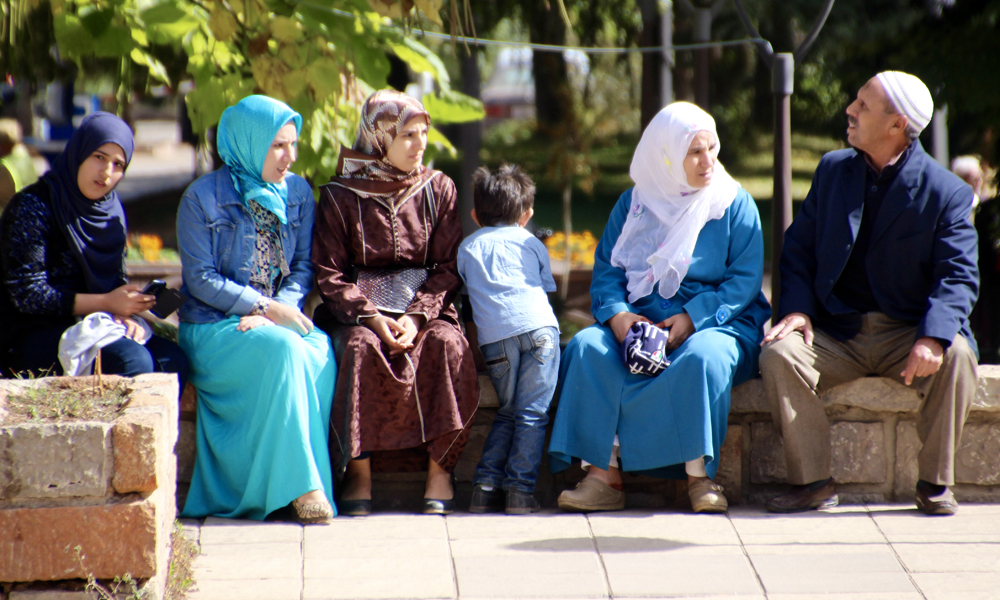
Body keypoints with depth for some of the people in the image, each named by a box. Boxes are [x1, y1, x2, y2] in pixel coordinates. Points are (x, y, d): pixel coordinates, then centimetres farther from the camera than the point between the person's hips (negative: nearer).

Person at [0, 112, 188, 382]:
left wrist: (126, 315, -8)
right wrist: (106, 303, -16)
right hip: (32, 337, -6)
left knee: (172, 358, -21)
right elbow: (28, 294, -13)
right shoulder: (32, 207, -8)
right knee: (132, 360, -30)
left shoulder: (112, 210, 13)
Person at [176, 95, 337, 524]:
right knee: (284, 349, -34)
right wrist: (266, 307, -17)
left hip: (279, 320, 4)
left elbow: (304, 266, 8)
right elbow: (201, 280, -8)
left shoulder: (298, 193, 11)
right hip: (214, 328, -4)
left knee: (320, 350, -30)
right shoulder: (203, 198, -4)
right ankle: (302, 484, -32)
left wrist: (281, 307, -13)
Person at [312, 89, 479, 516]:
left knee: (446, 344, -31)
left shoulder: (438, 189, 7)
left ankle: (440, 470, -25)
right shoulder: (341, 196, 2)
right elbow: (329, 274, -2)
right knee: (361, 348, -34)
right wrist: (371, 317, -18)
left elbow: (448, 268, 2)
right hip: (358, 308, -1)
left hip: (424, 305, 1)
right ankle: (359, 472, -27)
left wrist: (418, 315, -16)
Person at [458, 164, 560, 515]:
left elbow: (465, 295, 28)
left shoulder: (467, 248, 24)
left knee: (508, 412, 14)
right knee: (532, 413, -1)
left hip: (495, 336, 1)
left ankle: (486, 486, 6)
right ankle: (520, 489, -8)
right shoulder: (531, 244, 22)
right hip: (539, 327, -1)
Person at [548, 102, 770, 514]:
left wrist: (691, 319, -18)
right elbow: (606, 270, 7)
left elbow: (745, 279, -5)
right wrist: (617, 314, -15)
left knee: (702, 356, -38)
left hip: (716, 322, -3)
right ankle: (603, 474, -30)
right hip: (640, 322, 3)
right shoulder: (633, 204, 11)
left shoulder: (734, 204, 3)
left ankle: (699, 475, -29)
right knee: (587, 347, -26)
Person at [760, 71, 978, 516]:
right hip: (838, 334, 3)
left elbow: (958, 276, -13)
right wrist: (797, 308, -12)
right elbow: (798, 248, 9)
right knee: (779, 354, -26)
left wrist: (933, 337, -32)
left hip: (908, 332, -3)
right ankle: (812, 482, -16)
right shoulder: (833, 170, 8)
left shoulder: (945, 192, -5)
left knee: (956, 357, -33)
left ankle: (935, 482, -14)